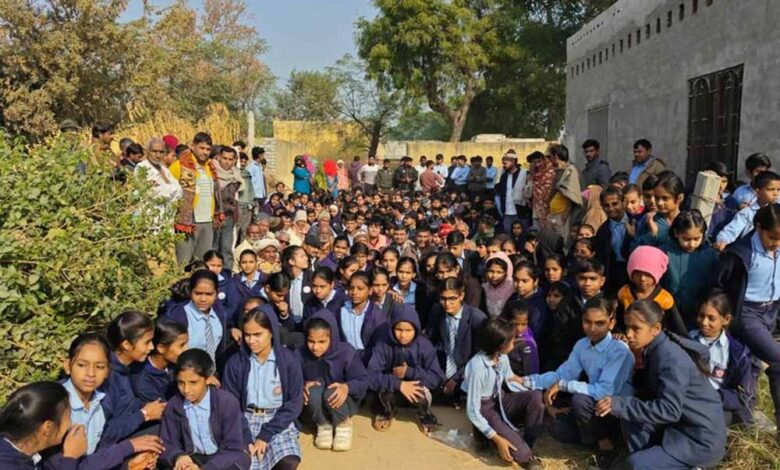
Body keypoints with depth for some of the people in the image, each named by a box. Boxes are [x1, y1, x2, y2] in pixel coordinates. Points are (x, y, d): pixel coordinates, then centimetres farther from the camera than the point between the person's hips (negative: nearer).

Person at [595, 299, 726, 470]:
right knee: (629, 417, -5)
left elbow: (669, 410, -30)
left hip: (702, 439, -9)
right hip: (681, 426, 9)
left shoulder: (671, 358, -25)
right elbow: (652, 394, 8)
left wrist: (620, 404, -30)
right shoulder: (656, 350, 3)